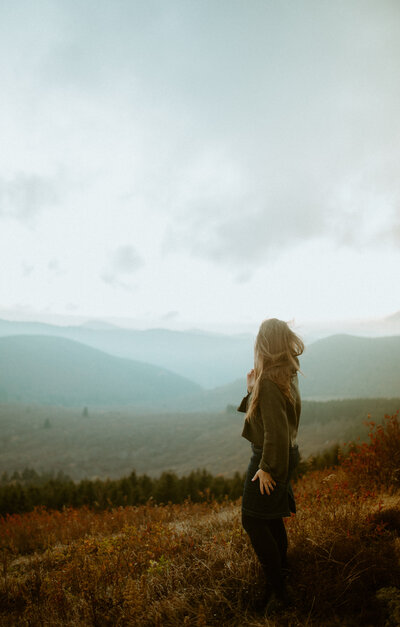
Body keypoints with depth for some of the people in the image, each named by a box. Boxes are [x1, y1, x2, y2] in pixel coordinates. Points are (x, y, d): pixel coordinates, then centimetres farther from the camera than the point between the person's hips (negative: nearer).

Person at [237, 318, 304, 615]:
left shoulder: (269, 382, -26)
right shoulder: (287, 375, 4)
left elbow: (275, 429, -28)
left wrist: (267, 468, -21)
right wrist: (252, 390, 1)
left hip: (271, 459, -10)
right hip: (285, 455, 10)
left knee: (253, 521, 0)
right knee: (272, 517, 22)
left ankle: (278, 590, 7)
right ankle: (281, 572, 39)